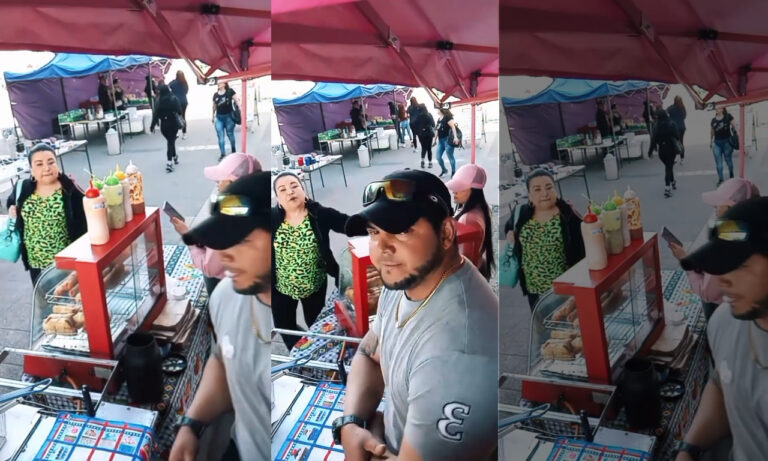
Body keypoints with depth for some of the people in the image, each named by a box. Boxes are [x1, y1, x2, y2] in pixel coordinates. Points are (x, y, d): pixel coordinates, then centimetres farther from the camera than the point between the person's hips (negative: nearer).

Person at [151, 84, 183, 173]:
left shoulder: (159, 101, -7)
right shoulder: (174, 99, -9)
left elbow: (156, 114, -9)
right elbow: (179, 111, -9)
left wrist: (152, 126, -1)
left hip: (164, 124, 1)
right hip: (173, 123, -1)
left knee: (170, 141, 23)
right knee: (171, 142, 1)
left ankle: (175, 157, 40)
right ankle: (169, 163, -11)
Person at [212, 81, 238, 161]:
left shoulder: (230, 91, -4)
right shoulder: (215, 95, 7)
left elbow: (236, 101, -7)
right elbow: (214, 106, 15)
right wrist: (213, 117, 21)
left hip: (229, 116, -3)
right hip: (219, 117, 3)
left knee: (230, 134, 8)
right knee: (220, 136, -2)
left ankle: (234, 151, 28)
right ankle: (222, 154, 3)